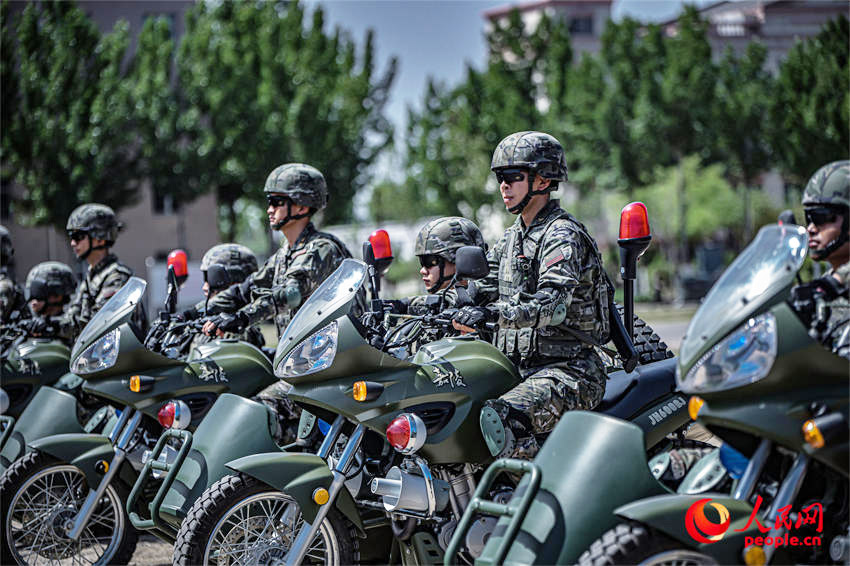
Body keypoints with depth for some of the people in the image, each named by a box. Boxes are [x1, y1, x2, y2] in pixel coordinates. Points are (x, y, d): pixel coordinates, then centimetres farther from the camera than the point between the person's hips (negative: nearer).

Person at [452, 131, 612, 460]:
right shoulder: (512, 237, 18)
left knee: (500, 418, -35)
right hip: (520, 367, 10)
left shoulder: (562, 235, -12)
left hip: (569, 371, -10)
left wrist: (492, 312, -38)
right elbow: (481, 287, 20)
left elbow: (552, 304, -27)